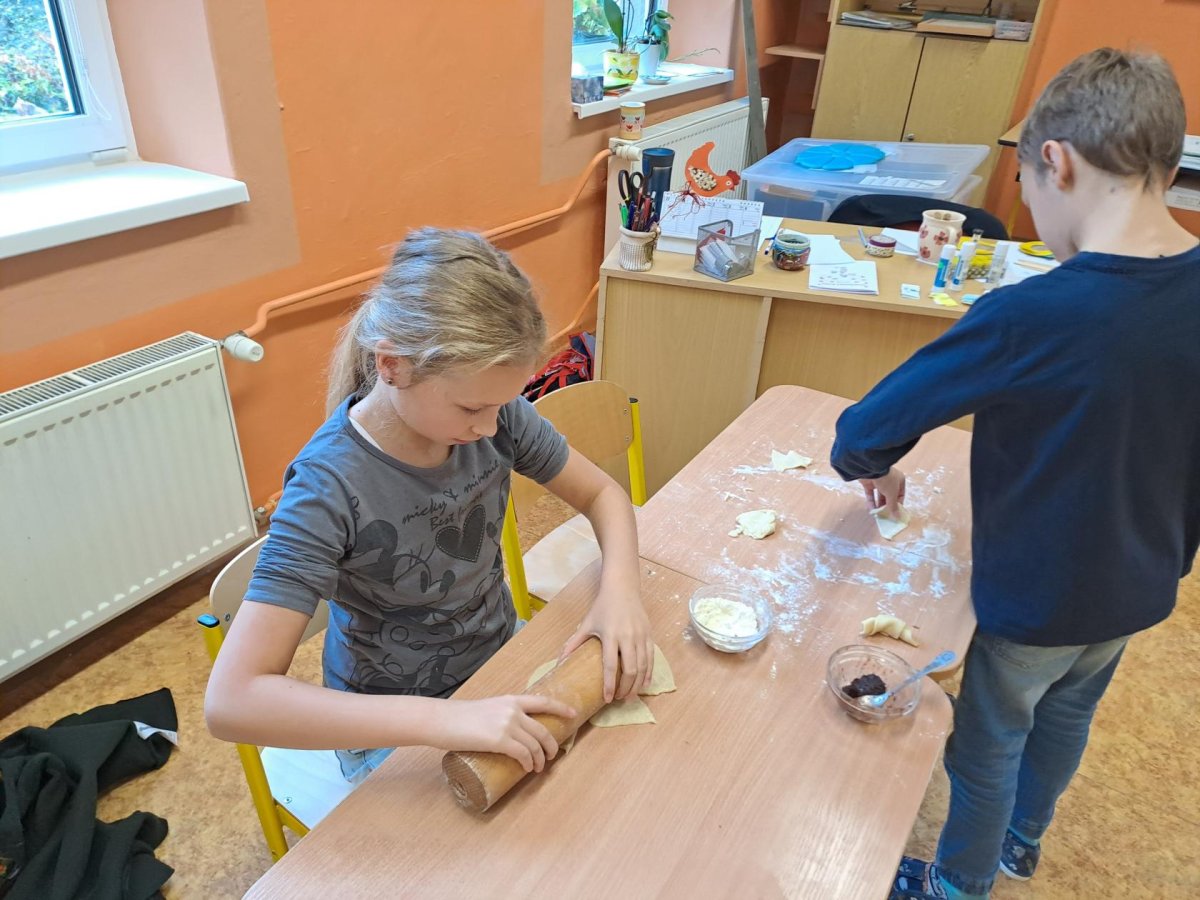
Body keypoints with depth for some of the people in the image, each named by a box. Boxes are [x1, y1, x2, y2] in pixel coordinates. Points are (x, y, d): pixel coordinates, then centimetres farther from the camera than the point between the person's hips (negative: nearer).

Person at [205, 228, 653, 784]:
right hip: (396, 727, -4)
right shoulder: (329, 484, -30)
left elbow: (602, 494, -2)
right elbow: (231, 701, -34)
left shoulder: (495, 414, -17)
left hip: (501, 660, 5)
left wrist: (620, 587, -23)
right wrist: (443, 719, -41)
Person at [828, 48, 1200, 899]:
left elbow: (863, 435, -29)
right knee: (1066, 718, 29)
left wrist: (880, 468, -5)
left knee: (988, 743, 18)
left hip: (1035, 598, -7)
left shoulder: (1030, 316, -32)